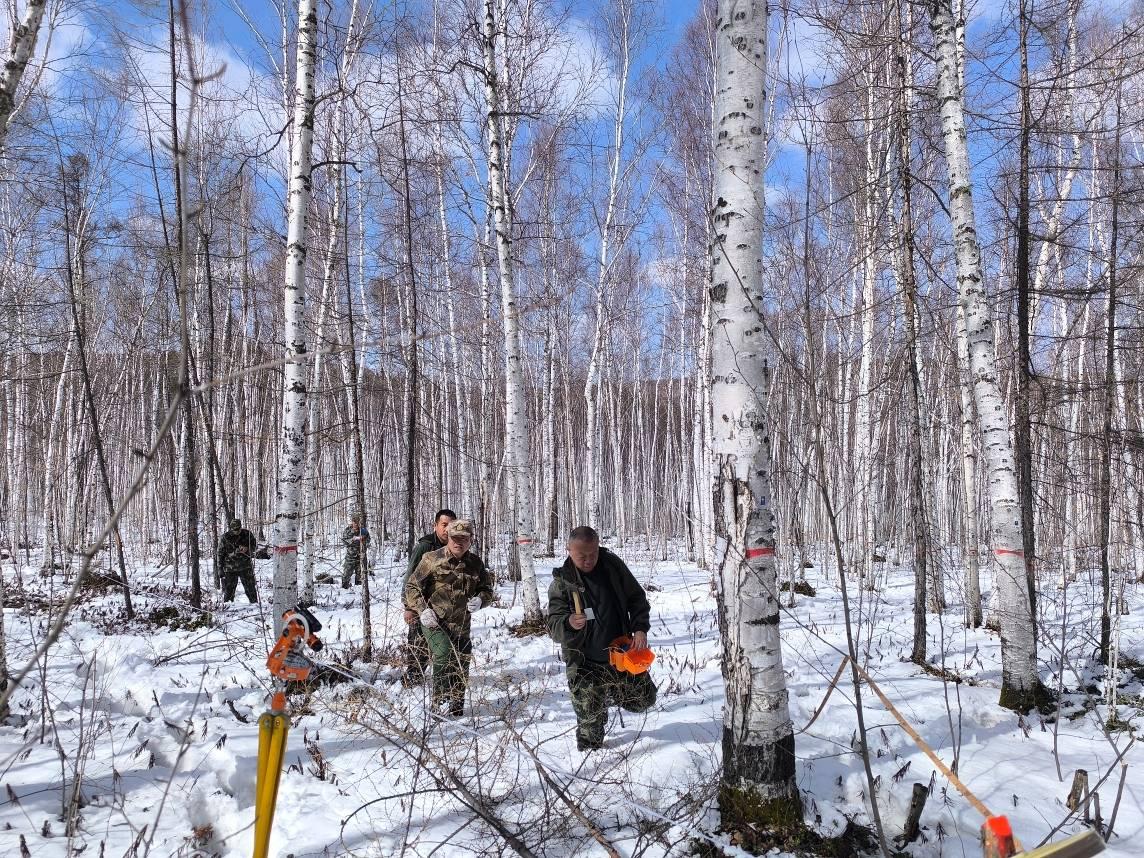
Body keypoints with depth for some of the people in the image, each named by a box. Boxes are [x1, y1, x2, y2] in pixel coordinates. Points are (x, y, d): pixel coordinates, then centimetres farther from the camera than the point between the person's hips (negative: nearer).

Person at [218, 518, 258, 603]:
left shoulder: (247, 534, 0)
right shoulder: (225, 537, -1)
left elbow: (255, 546, 9)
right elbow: (221, 553, 6)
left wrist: (247, 549, -13)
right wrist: (221, 568, 2)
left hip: (246, 567, 0)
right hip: (230, 568, 0)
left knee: (250, 587, 1)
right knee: (228, 589, 1)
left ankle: (254, 603, 11)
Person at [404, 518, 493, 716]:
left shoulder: (475, 564, 6)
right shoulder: (432, 559, -6)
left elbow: (487, 589, 16)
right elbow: (412, 587, -1)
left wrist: (479, 600, -7)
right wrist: (422, 610, -15)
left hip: (461, 626, 4)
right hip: (434, 623, -4)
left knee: (461, 668, 7)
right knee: (444, 653, -27)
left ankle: (456, 707, 26)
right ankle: (441, 699, -13)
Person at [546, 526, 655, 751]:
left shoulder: (613, 565, -4)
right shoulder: (561, 582, -11)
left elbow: (637, 598, 7)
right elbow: (553, 626, -14)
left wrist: (640, 628, -9)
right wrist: (569, 623, -37)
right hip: (585, 664, -3)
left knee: (643, 700, 14)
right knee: (590, 721, -3)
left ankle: (608, 694, 42)